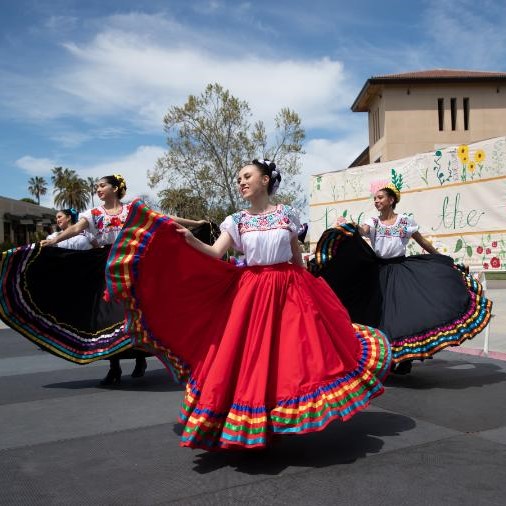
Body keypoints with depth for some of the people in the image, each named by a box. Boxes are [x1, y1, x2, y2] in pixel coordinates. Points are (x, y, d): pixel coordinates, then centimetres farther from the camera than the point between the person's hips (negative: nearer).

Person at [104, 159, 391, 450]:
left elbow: (298, 257, 12)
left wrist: (302, 287, 13)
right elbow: (215, 254, -9)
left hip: (289, 289, 0)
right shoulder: (236, 221, 4)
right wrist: (191, 240, -25)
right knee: (250, 357, -1)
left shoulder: (288, 214, 4)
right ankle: (251, 427, 16)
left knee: (292, 354, 0)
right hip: (251, 292, 0)